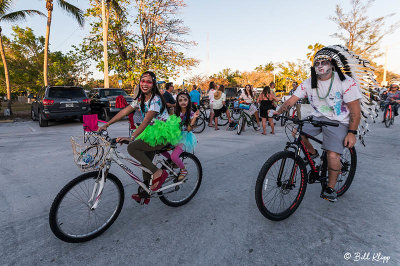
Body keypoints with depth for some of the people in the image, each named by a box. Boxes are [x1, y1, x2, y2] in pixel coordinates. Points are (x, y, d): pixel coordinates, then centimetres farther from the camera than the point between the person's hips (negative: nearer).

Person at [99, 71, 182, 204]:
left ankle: (158, 173, -11)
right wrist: (106, 125, 2)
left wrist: (132, 137, -37)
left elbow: (146, 121, -29)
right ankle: (144, 193, 27)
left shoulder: (156, 99, -19)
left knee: (132, 147, -21)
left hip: (163, 135, -8)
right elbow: (124, 111, 7)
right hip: (152, 133, 9)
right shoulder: (141, 98, 8)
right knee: (146, 161, 10)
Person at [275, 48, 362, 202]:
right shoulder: (309, 83, -2)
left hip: (339, 122, -4)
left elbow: (355, 110, -12)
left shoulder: (346, 83, -13)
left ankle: (330, 188, 4)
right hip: (318, 118, 5)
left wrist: (352, 132, -16)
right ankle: (312, 153, 13)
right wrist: (278, 112, -21)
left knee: (333, 156, -20)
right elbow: (292, 100, -6)